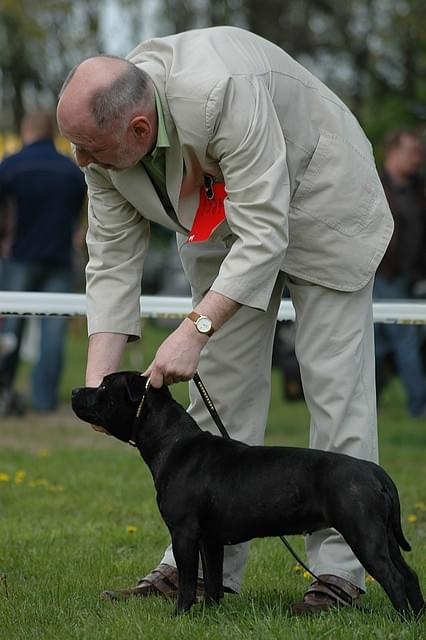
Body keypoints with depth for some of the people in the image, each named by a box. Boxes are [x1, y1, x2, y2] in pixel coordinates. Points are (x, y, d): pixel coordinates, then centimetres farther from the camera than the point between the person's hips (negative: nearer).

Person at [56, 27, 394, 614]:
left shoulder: (221, 93, -39)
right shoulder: (106, 132, -18)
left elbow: (264, 233, -37)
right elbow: (113, 261, -12)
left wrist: (195, 328, -42)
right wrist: (97, 384, -19)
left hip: (315, 207, -6)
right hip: (221, 228, 6)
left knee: (334, 380, -8)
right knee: (221, 386, 2)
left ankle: (339, 570, -5)